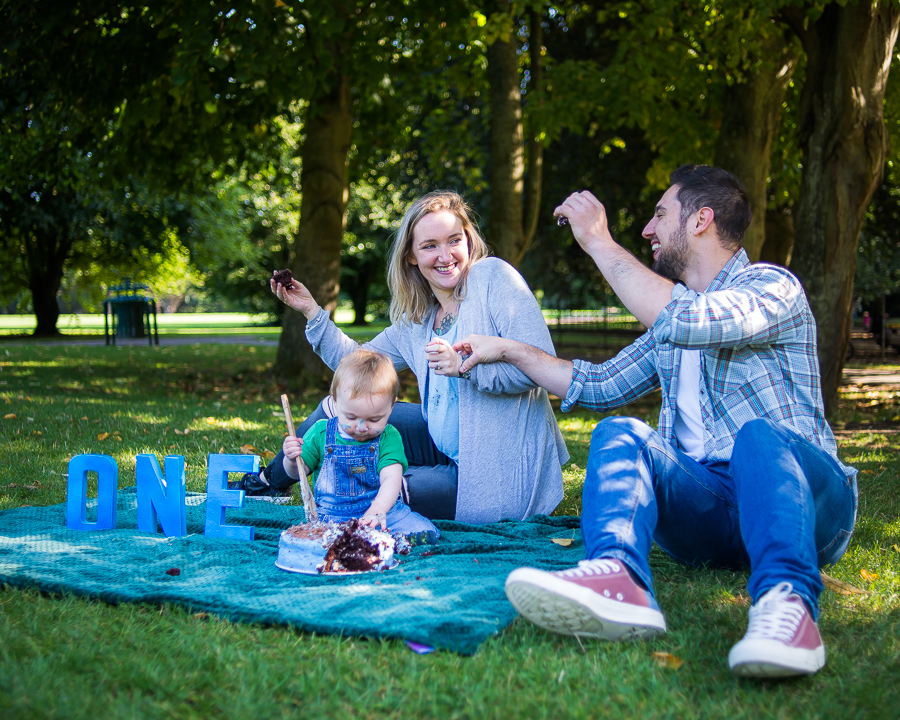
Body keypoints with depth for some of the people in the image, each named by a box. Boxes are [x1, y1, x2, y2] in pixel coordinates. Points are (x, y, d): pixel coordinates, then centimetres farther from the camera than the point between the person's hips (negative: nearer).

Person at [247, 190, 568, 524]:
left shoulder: (493, 277, -13)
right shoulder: (416, 320, 9)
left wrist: (466, 364, -31)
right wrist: (312, 311, 12)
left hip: (504, 476, -7)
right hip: (448, 452, 8)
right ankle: (271, 481, 36)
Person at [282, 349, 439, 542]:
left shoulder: (388, 437, -2)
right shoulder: (321, 433, 3)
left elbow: (391, 477, -16)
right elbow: (299, 472, 13)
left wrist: (378, 509, -37)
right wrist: (292, 460, -14)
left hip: (383, 509, 0)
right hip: (332, 515, 0)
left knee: (426, 533, -23)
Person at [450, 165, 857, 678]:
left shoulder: (773, 288, 0)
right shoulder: (671, 322, 25)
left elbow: (685, 320, -21)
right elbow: (602, 385, 33)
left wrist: (599, 242, -12)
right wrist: (510, 350, 29)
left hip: (804, 492, -5)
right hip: (702, 504, 5)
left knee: (758, 435, -36)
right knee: (619, 434, -21)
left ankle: (786, 602, -57)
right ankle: (619, 579, -49)